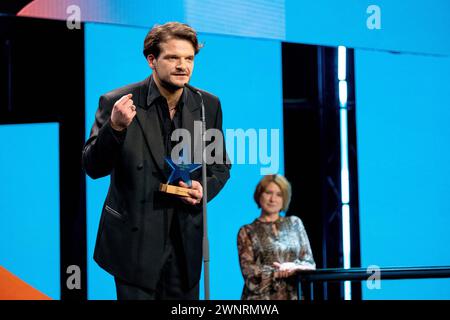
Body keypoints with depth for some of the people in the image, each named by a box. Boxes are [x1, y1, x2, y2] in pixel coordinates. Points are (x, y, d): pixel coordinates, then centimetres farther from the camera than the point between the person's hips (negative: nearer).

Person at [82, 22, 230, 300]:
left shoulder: (208, 106, 2)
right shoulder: (117, 102, -9)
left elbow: (220, 167, 13)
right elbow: (93, 168, -10)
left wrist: (204, 189, -9)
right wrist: (115, 128, -27)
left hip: (186, 242, 3)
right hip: (135, 242, -3)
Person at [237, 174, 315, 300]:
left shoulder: (294, 223, 14)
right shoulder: (247, 231, 8)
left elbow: (310, 264, 11)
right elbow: (248, 271, -2)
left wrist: (294, 266, -8)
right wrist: (277, 272, -12)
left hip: (293, 296, 2)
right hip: (261, 297, -1)